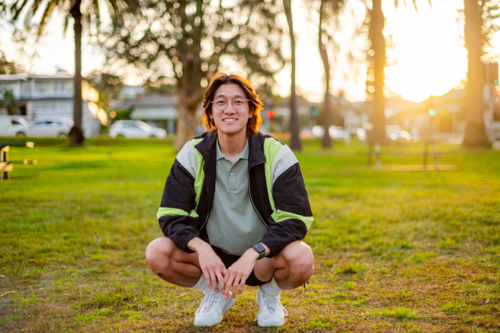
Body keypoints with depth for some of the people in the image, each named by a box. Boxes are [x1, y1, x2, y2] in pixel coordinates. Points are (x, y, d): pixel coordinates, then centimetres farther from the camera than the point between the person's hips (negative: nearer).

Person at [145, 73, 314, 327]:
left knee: (302, 259, -34)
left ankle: (269, 294, 2)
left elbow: (295, 219, -18)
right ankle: (215, 293, 5)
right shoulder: (193, 154, -7)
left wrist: (252, 255, -32)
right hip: (211, 254, 2)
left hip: (263, 255, -2)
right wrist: (201, 248, -29)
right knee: (157, 254, -24)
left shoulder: (276, 154, -13)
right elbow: (170, 215, -9)